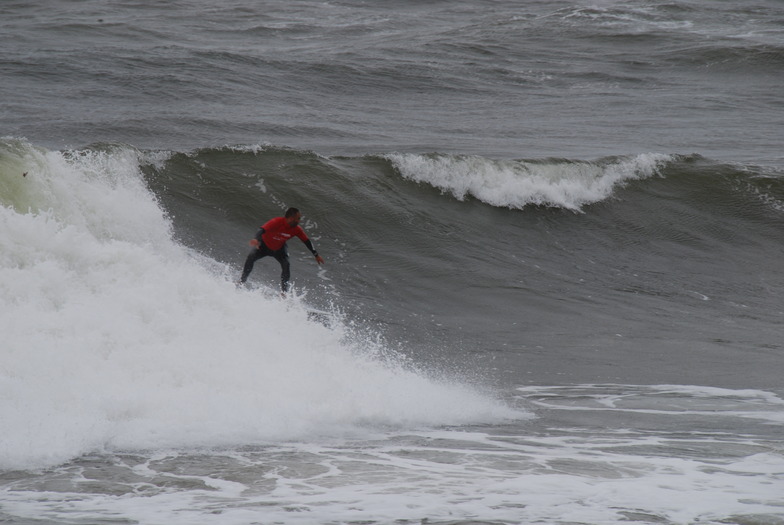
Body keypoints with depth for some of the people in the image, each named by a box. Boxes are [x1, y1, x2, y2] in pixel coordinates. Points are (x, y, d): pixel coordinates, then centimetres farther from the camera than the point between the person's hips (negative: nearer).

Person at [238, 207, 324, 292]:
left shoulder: (296, 229, -21)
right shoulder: (276, 222, -36)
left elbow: (307, 241, -10)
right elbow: (262, 230, -47)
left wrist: (316, 255, -9)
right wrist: (256, 240, -69)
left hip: (279, 249, 3)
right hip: (264, 245, -3)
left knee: (286, 264, -21)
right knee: (251, 257, -24)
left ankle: (285, 291, -13)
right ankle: (242, 281, -10)